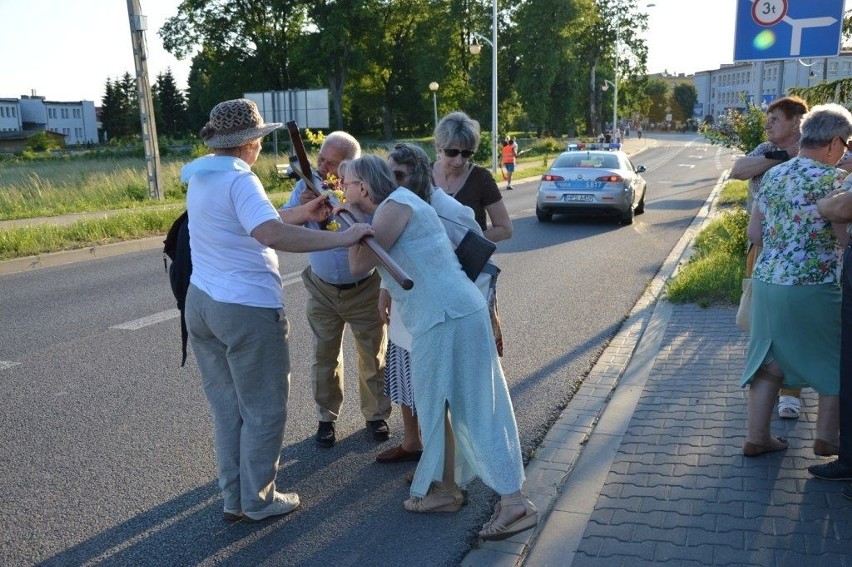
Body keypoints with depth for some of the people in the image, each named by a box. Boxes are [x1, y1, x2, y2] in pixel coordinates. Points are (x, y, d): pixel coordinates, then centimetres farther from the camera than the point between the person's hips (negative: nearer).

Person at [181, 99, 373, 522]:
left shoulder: (201, 177, 10)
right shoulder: (239, 180, -17)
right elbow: (272, 236, -33)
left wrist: (301, 214, 13)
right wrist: (342, 238, -33)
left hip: (202, 304, 9)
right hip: (248, 310, -9)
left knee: (226, 407, 18)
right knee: (264, 411, 8)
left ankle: (233, 499, 28)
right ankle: (258, 500, 21)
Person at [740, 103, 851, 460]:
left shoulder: (772, 175, 8)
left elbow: (754, 234, 12)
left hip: (765, 281, 6)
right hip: (811, 287, -6)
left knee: (768, 360, 15)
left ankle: (756, 438, 19)